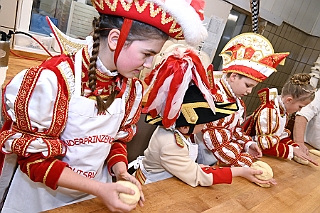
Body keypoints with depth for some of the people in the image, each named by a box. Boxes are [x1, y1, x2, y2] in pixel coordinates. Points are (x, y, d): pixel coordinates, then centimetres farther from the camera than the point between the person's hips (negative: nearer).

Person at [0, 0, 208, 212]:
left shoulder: (132, 88, -9)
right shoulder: (55, 78, -26)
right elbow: (32, 157, -19)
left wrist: (121, 172, -14)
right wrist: (98, 189, -24)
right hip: (40, 194, -4)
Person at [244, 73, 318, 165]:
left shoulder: (284, 110, 4)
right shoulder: (268, 112, -24)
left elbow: (282, 135, 10)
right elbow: (265, 145, -24)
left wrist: (296, 147, -4)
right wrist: (292, 150, -18)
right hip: (255, 152, -8)